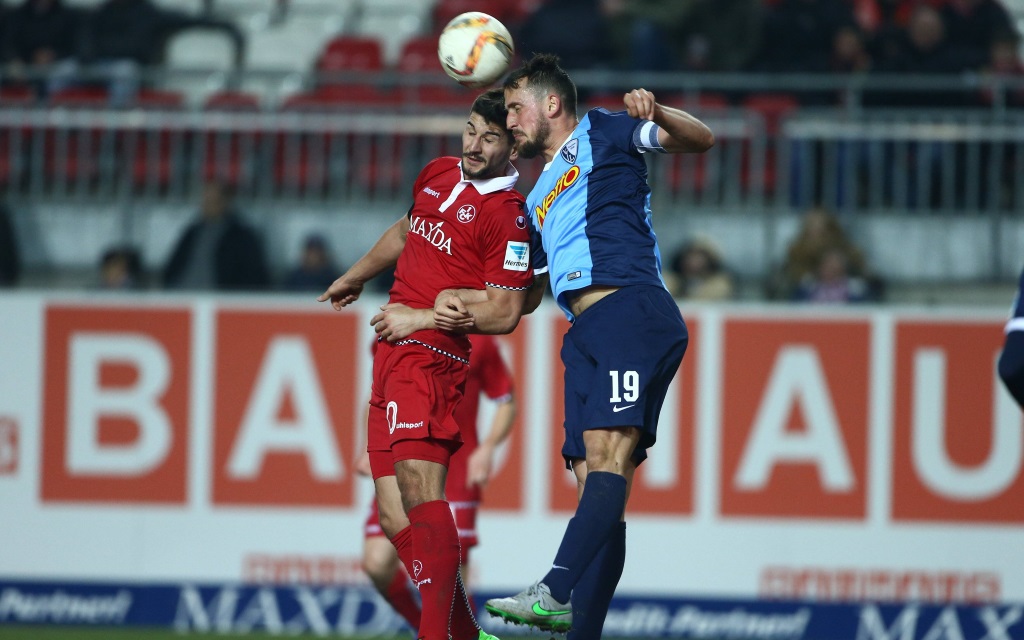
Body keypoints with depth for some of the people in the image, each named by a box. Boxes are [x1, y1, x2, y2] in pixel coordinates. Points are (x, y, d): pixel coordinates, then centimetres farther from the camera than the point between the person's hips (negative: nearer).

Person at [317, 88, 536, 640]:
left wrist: (420, 318, -12)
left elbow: (504, 314, -12)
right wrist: (355, 277, 49)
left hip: (431, 354, -8)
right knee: (393, 517, 4)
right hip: (393, 354, 9)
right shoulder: (436, 175, 16)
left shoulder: (507, 215, -9)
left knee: (418, 487, -25)